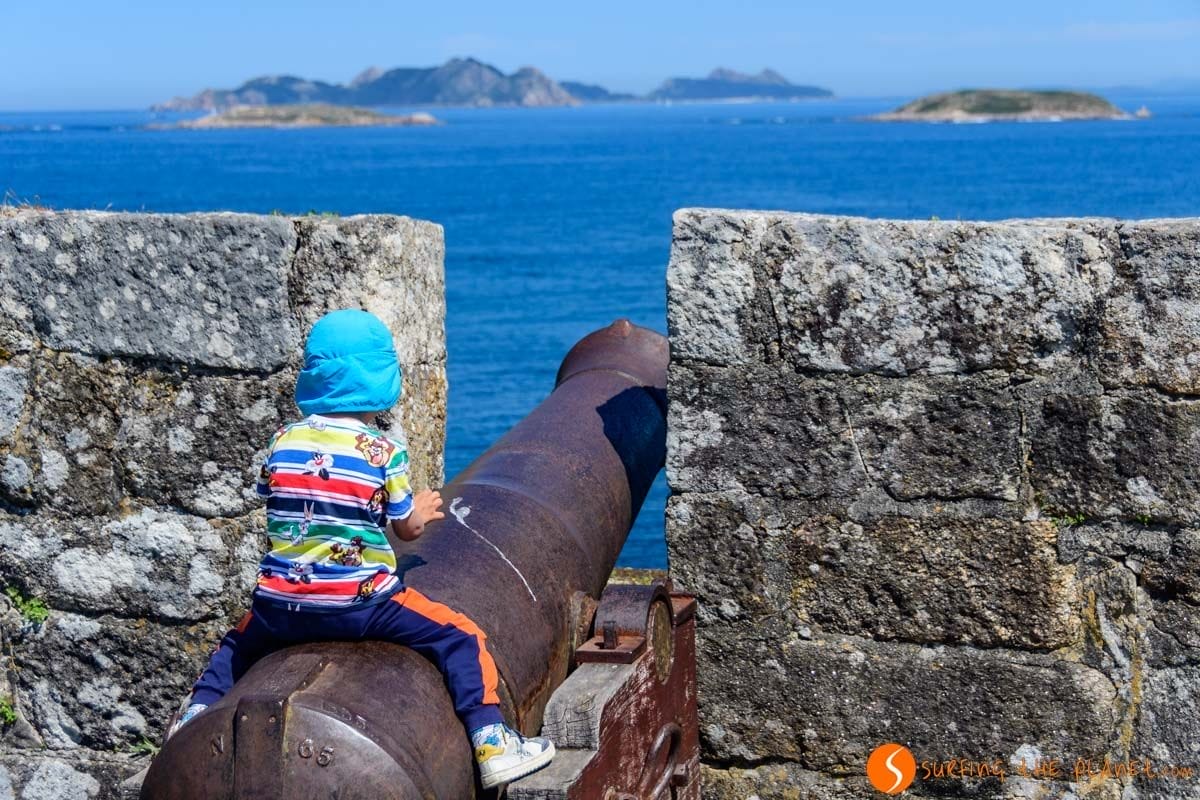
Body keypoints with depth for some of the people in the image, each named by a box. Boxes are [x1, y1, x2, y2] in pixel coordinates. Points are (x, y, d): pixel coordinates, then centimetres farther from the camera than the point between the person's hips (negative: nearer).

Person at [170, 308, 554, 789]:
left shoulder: (282, 443, 3)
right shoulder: (383, 453, -7)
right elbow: (406, 529, 2)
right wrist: (420, 512, 27)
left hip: (280, 605, 4)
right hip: (361, 605, -4)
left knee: (238, 644, 34)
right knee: (461, 638, 6)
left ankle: (195, 716, 24)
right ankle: (491, 743, -3)